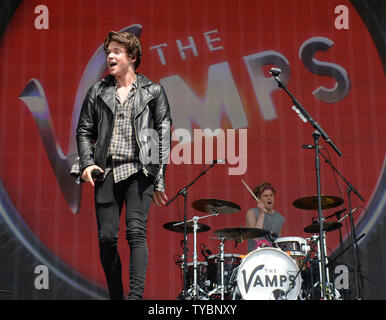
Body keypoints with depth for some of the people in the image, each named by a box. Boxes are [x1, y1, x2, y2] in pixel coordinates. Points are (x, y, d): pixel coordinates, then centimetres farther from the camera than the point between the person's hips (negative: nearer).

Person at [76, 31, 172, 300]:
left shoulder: (153, 92, 7)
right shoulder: (98, 92, 14)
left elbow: (164, 134, 5)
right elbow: (84, 131, 15)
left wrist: (159, 179, -1)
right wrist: (87, 163, -2)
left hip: (139, 170, -3)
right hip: (107, 172, 3)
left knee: (136, 232, -16)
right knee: (106, 237, 2)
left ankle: (136, 295, -17)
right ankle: (115, 296, 16)